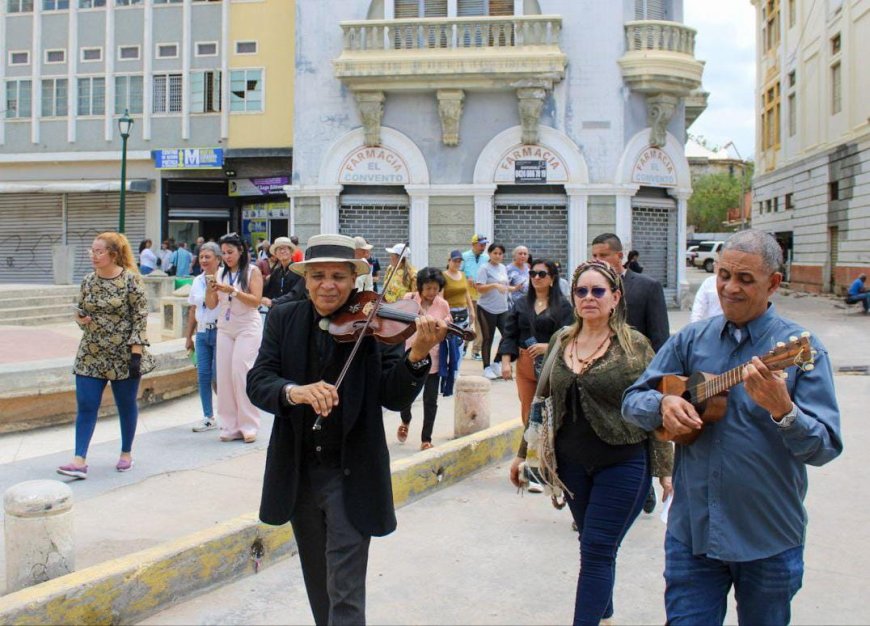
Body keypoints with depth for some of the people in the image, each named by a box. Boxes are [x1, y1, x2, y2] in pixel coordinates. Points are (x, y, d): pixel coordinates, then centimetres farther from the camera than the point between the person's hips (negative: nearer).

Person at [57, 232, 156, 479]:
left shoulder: (130, 280, -10)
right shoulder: (87, 281, 5)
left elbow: (140, 316, -10)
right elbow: (80, 310, 17)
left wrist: (136, 350, -15)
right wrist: (80, 318, -7)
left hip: (124, 355, -4)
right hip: (91, 355, 4)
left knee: (126, 406, 10)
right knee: (85, 406, -3)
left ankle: (126, 454, 26)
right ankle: (80, 460, -2)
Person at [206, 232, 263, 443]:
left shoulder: (252, 271, -2)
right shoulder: (220, 273, 10)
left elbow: (256, 301, -11)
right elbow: (211, 305, 9)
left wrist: (233, 291, -20)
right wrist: (211, 290, -11)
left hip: (247, 328, -5)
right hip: (224, 329, 5)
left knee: (241, 372, -12)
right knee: (224, 375, 1)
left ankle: (248, 426, -5)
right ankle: (230, 426, 7)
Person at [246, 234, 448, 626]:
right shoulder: (284, 320, -1)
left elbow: (395, 398, -17)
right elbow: (257, 383, -12)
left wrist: (417, 354, -36)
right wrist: (293, 391, -34)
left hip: (351, 475, -4)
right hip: (298, 472, 4)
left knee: (345, 593, -3)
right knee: (318, 585, 22)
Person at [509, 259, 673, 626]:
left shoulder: (634, 345, -8)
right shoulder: (561, 341, 6)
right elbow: (543, 401, 14)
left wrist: (665, 469, -8)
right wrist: (524, 453, 16)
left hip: (622, 464, -5)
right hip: (572, 463, 5)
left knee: (597, 552, -4)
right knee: (594, 548, 16)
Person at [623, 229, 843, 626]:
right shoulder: (690, 341, 3)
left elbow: (825, 448, -13)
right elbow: (632, 402, 4)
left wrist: (782, 409, -32)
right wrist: (662, 404, -18)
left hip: (770, 539, -1)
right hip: (691, 530, 2)